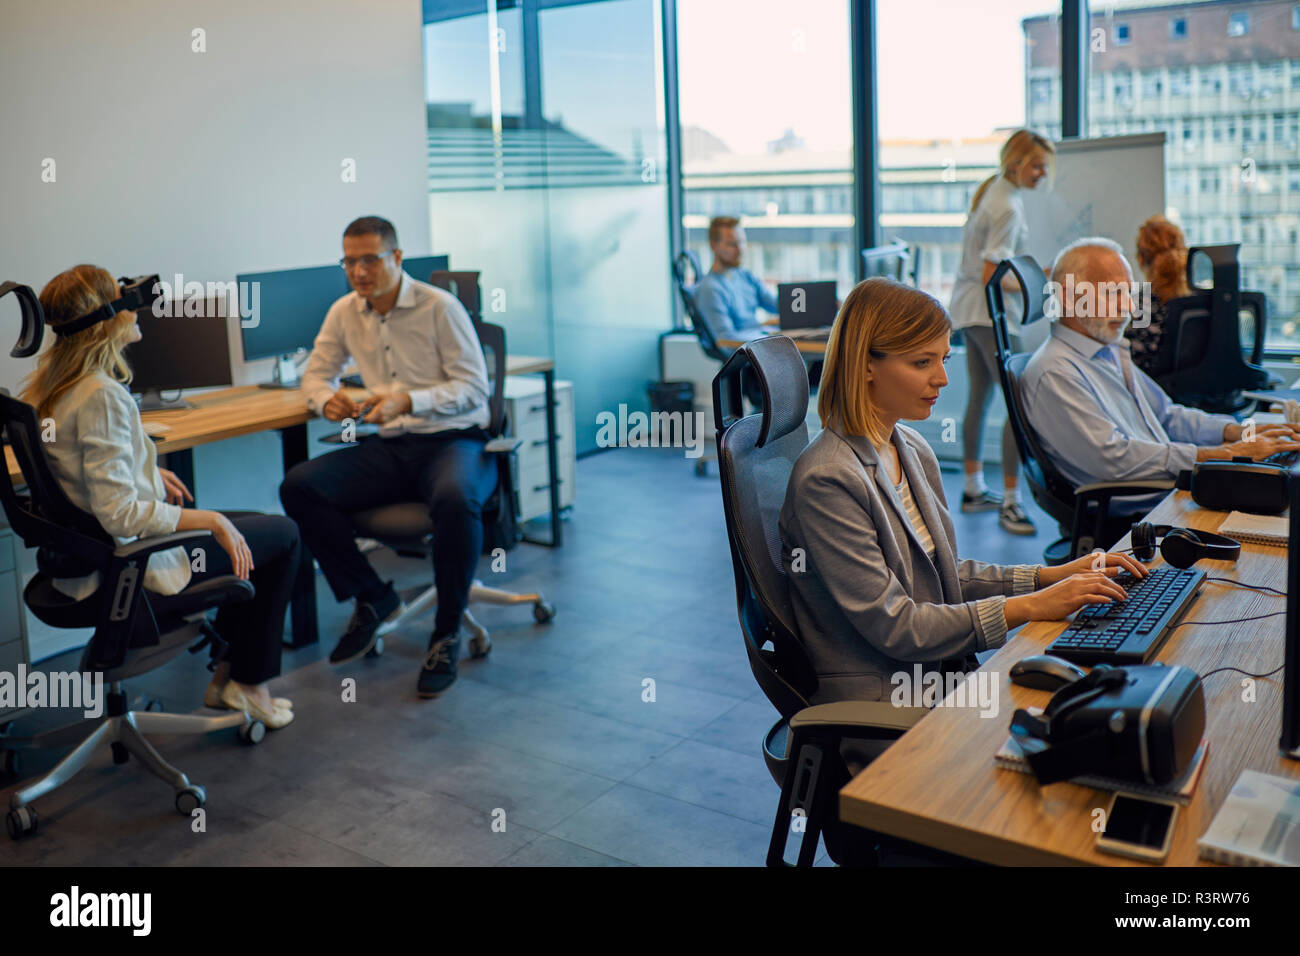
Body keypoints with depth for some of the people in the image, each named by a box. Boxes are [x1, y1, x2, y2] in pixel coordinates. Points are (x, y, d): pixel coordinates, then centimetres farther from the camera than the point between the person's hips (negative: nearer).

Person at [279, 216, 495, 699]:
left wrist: (409, 400, -25)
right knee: (299, 486, -18)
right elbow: (316, 374, 19)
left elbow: (474, 386, -10)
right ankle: (373, 598, -1)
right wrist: (328, 400, -7)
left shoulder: (440, 307, -6)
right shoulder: (344, 312, 10)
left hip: (453, 441, -5)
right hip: (389, 447, 5)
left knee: (455, 500, -39)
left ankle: (447, 631, -17)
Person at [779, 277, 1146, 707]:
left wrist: (1048, 576, 5)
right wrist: (1030, 607, -19)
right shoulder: (826, 479, -19)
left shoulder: (914, 450, 9)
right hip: (875, 702, -8)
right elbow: (893, 626, -20)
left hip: (939, 678, 8)